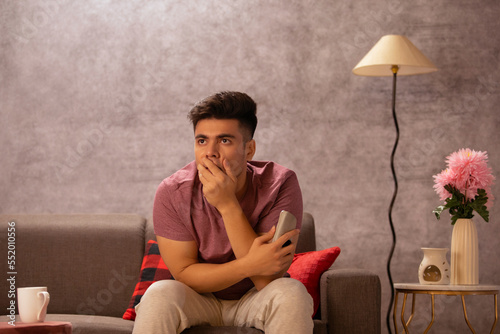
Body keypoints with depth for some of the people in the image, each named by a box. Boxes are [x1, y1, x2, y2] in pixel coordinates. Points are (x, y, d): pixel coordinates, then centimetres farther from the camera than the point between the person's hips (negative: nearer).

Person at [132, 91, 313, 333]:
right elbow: (184, 273, -15)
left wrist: (228, 204, -35)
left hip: (254, 300, 1)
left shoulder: (280, 184, -21)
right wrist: (248, 265, -33)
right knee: (159, 295, -31)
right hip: (198, 301, 0)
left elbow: (267, 279, -26)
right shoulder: (172, 193, -18)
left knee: (292, 293, -31)